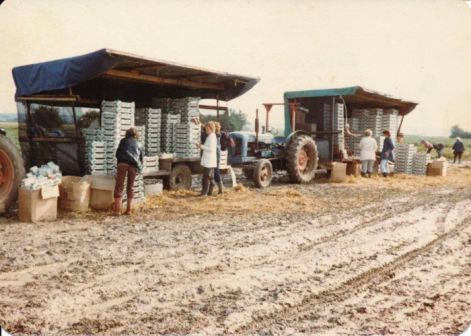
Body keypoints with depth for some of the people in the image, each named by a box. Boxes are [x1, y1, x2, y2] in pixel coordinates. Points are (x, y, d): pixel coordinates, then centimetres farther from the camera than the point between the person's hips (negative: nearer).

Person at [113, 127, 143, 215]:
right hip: (134, 165, 2)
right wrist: (139, 168, 43)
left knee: (119, 186, -2)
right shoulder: (139, 144, 29)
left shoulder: (123, 140, 23)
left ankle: (117, 209, -10)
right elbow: (141, 158, 29)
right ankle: (129, 209, 10)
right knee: (130, 187, 12)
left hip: (123, 162, -2)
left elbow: (117, 153, 21)